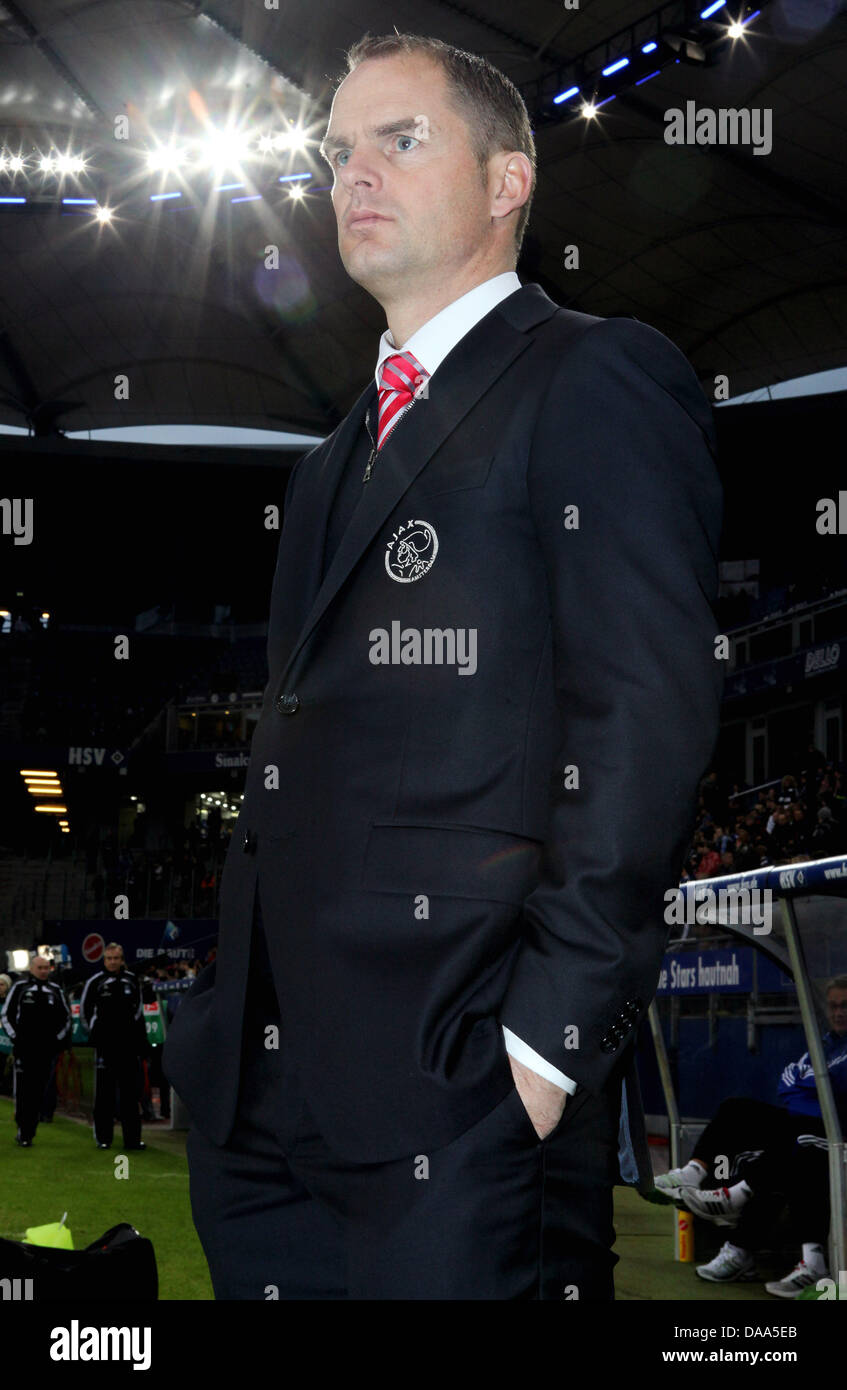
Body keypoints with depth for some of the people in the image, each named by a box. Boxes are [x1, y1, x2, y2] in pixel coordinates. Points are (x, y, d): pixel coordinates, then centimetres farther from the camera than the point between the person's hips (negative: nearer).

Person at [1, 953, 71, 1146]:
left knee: (38, 1094, 3)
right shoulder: (19, 988, 3)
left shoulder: (55, 990, 12)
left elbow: (66, 1017, 20)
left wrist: (58, 1039, 9)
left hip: (47, 1050, 3)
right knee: (23, 1092, -6)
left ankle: (28, 1132, 9)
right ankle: (23, 1132, -1)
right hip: (24, 1050, -3)